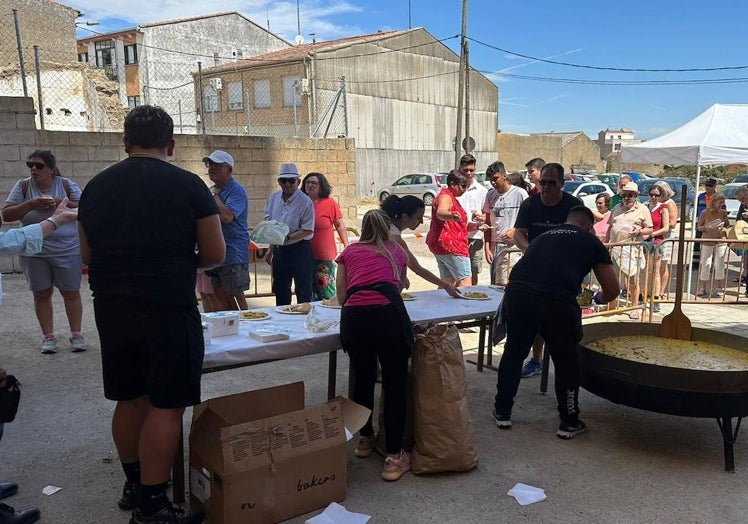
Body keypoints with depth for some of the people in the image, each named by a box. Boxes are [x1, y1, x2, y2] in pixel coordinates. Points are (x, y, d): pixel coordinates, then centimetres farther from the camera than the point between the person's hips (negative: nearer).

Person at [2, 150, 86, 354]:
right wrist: (31, 203, -17)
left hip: (68, 250, -1)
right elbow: (7, 214, -3)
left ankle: (76, 335, 14)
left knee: (71, 292, 5)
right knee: (41, 294, 6)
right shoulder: (23, 186, 1)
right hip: (35, 252, 2)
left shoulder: (66, 185, -2)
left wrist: (60, 203, -18)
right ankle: (48, 337, 16)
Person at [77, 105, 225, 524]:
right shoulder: (188, 185, -8)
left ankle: (134, 486, 33)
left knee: (129, 398, 18)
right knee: (166, 406, 3)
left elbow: (87, 255, 13)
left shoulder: (96, 187, 6)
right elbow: (215, 254, -6)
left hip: (111, 308, 6)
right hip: (169, 309, -5)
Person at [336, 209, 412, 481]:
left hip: (353, 316, 2)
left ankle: (365, 438, 37)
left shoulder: (349, 252, 25)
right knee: (394, 385, 7)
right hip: (389, 313, -1)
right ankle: (394, 457, 10)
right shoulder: (396, 250, 26)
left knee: (363, 379, 20)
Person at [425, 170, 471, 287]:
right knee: (465, 279, -10)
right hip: (450, 245, -10)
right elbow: (440, 213, -35)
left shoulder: (451, 197, 23)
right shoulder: (446, 196, -11)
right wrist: (451, 215, -56)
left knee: (448, 281, 8)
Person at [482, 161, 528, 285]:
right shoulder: (490, 195, 11)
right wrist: (487, 247, 6)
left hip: (511, 246, -5)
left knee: (506, 285, -9)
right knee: (494, 286, 6)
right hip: (494, 245, 5)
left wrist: (515, 231, -16)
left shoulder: (520, 193, -4)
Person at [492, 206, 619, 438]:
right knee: (566, 361, 20)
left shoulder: (542, 237, 30)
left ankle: (502, 412, 36)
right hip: (557, 301, -3)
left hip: (517, 294, 3)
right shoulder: (591, 242, 20)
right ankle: (569, 423, 32)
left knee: (514, 352, 24)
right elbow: (612, 290, 23)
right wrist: (598, 298, 45)